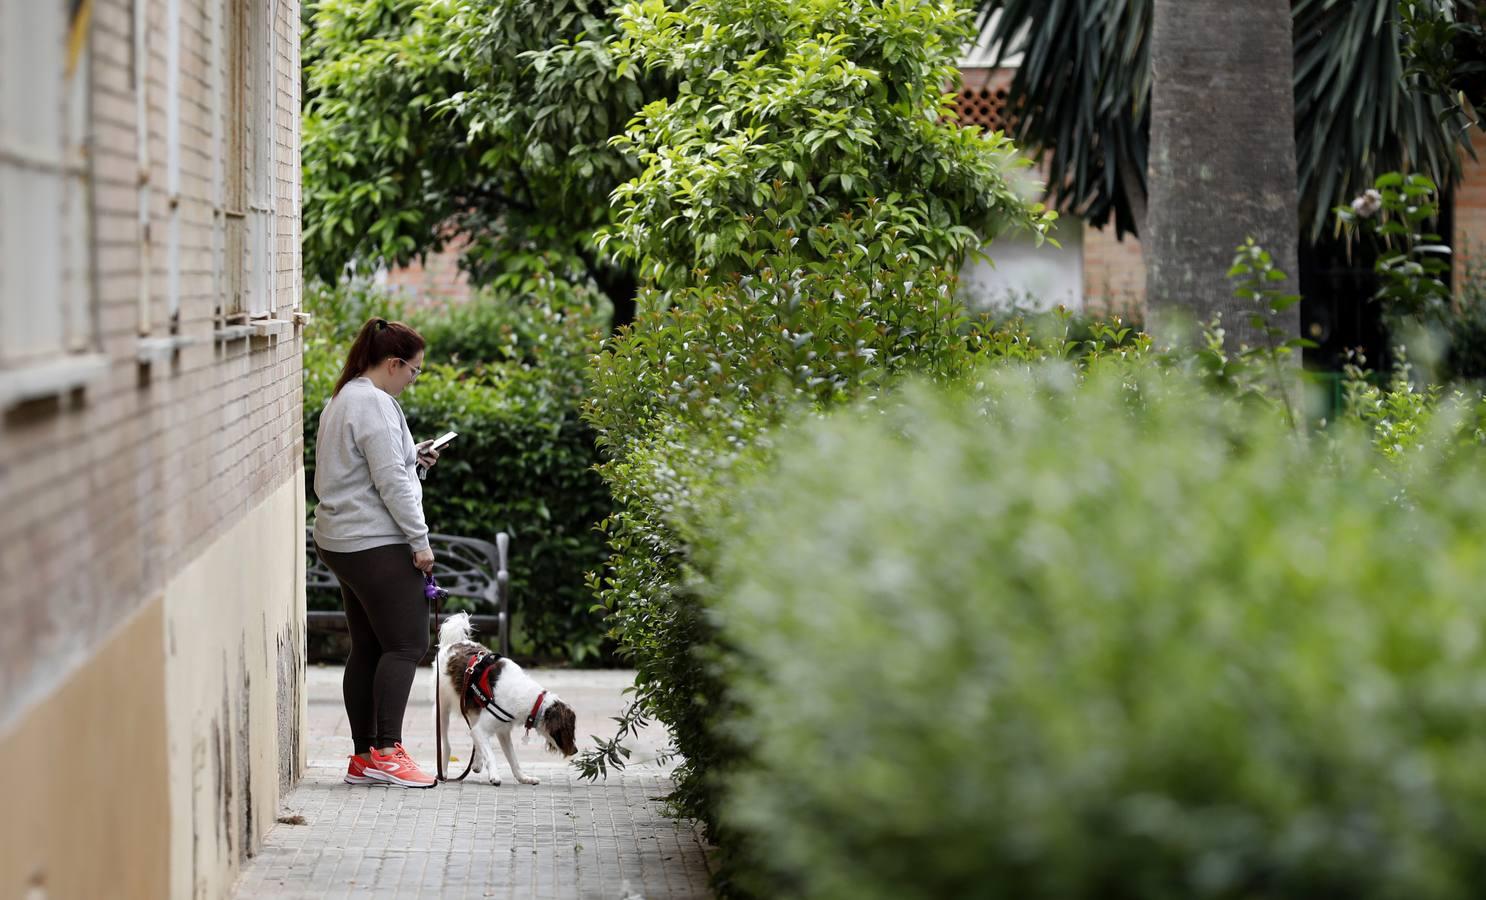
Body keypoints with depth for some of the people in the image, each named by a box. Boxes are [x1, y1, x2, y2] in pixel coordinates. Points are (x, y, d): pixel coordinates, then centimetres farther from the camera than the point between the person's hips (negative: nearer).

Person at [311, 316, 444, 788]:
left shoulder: (342, 399, 18)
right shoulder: (374, 403, -15)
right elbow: (391, 482, -18)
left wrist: (411, 457, 18)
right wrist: (420, 541, -14)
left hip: (341, 539, 11)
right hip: (376, 543, -11)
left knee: (367, 648, 10)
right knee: (406, 643, -8)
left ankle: (363, 757, 11)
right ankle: (386, 752, -12)